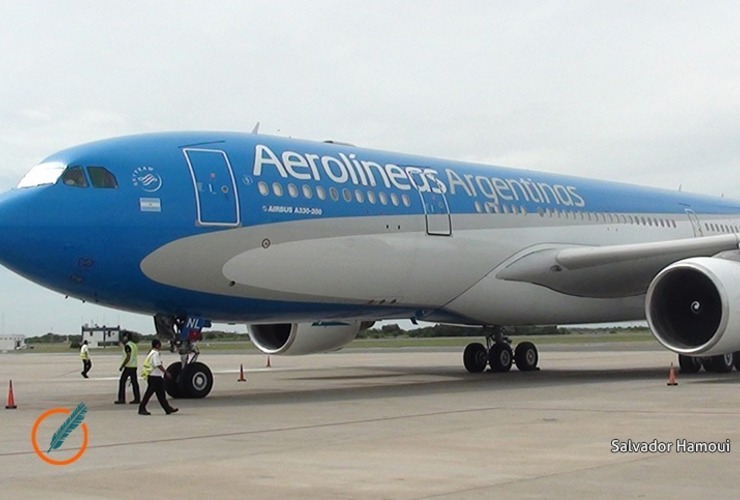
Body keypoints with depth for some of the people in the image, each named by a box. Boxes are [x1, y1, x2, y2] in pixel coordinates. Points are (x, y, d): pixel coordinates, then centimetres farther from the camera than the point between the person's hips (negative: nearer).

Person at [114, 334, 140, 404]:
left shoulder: (127, 346, -13)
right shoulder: (134, 345, 15)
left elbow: (128, 357, -19)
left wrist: (122, 366, -14)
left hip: (128, 366, -9)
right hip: (134, 366, 9)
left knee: (122, 381, -2)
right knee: (134, 382, 9)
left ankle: (122, 399, -3)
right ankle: (137, 399, 8)